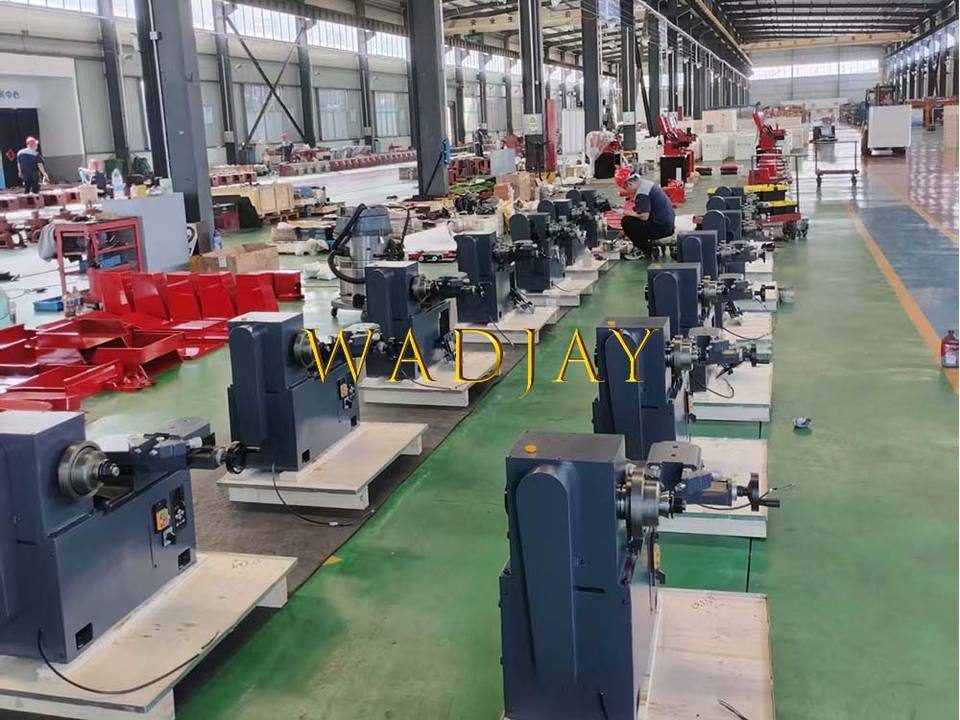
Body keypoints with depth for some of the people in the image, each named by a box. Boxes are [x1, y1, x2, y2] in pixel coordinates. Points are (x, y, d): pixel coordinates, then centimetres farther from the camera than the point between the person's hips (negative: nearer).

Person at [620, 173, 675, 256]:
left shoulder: (642, 193, -20)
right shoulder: (646, 183, 12)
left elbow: (644, 216, -27)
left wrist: (628, 213, -9)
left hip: (661, 227, -10)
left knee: (626, 221, -13)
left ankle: (645, 249, -3)